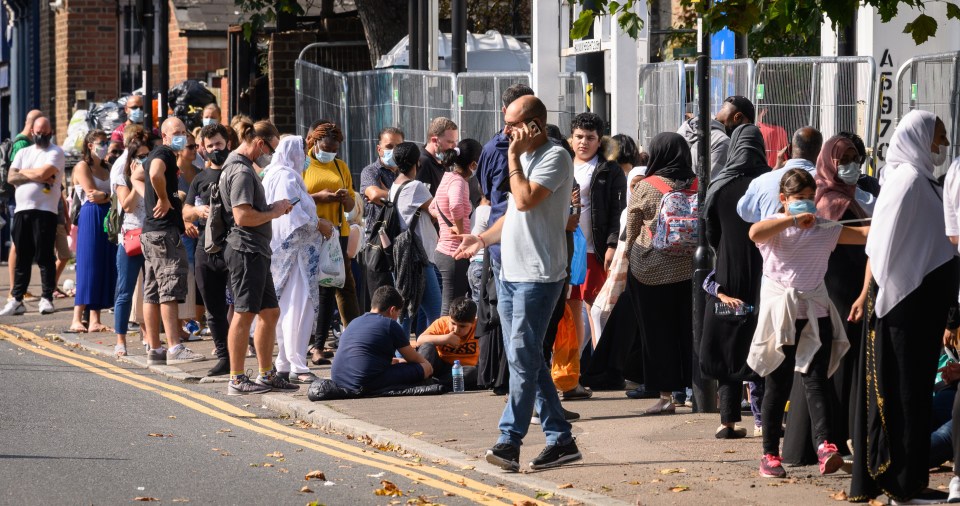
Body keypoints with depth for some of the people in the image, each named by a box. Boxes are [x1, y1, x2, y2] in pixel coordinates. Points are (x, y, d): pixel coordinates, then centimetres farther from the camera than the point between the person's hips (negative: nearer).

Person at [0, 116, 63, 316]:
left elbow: (44, 172, -14)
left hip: (44, 211, -5)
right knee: (22, 258, 6)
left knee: (44, 256, -5)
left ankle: (47, 298, 1)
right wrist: (36, 176, -7)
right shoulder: (23, 153, 18)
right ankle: (16, 300, 8)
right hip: (21, 210, 5)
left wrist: (24, 173, 3)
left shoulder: (56, 152, 2)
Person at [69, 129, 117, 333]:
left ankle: (95, 320, 2)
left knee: (105, 269, 2)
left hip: (107, 219, 7)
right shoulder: (83, 166, 0)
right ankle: (77, 319, -11)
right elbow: (92, 193, -10)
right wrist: (110, 195, 0)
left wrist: (103, 196, -7)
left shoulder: (107, 169, 20)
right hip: (90, 218, -7)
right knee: (88, 268, -10)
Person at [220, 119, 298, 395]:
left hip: (256, 251, 11)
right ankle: (237, 380, 0)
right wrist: (274, 212, -10)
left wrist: (273, 208, 12)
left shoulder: (241, 166, 18)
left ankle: (267, 375, 21)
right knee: (244, 314, -5)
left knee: (270, 312, 14)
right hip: (246, 250, -11)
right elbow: (243, 217, -23)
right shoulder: (241, 171, -16)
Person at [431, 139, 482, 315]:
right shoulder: (458, 181, -16)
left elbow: (433, 208, 29)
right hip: (455, 255, -10)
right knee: (451, 312, -6)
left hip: (443, 252, 10)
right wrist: (460, 231, -23)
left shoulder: (448, 178, 13)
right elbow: (456, 205, -38)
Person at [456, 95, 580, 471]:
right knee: (527, 359, 9)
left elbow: (526, 200, -23)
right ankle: (560, 438, 13)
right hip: (510, 272, 10)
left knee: (523, 358, -12)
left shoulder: (555, 157, -11)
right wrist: (483, 238, 14)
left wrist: (514, 157, -14)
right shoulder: (525, 157, 18)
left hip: (538, 275, -10)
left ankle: (510, 441, -15)